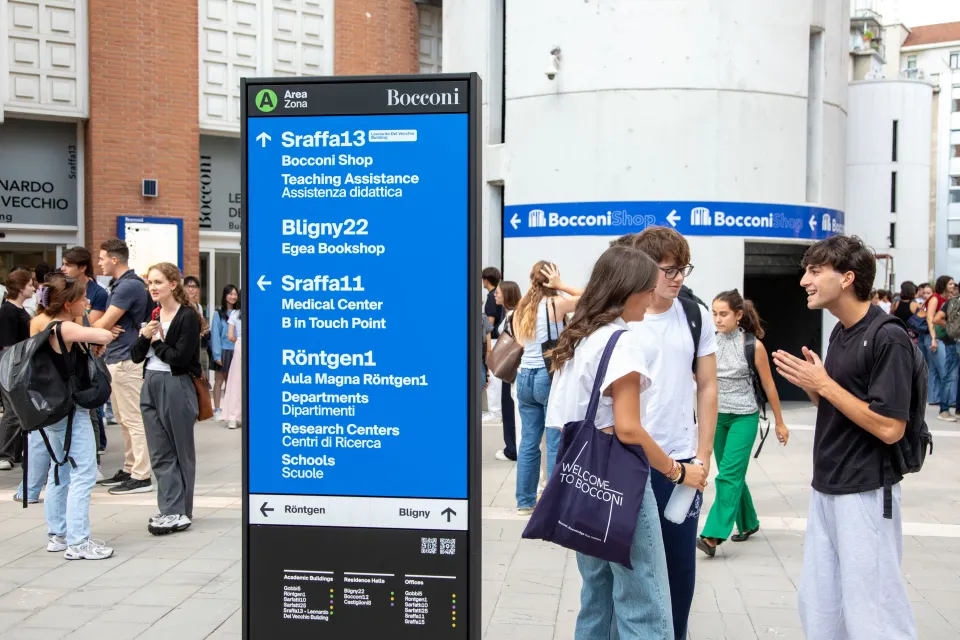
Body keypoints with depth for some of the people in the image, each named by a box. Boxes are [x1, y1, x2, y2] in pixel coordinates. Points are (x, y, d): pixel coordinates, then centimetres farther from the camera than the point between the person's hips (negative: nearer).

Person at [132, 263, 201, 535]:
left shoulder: (187, 316, -9)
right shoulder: (152, 315, 13)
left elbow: (180, 357, -17)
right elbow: (136, 356, 11)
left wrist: (155, 342, -4)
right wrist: (144, 336, -8)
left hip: (176, 387, -7)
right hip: (151, 385, 7)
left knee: (180, 451, 3)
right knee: (160, 454, 5)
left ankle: (178, 512, 8)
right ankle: (170, 510, 9)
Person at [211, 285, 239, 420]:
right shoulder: (218, 314, -3)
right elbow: (215, 335, -6)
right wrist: (217, 355, -12)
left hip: (235, 351, 3)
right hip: (223, 350, -3)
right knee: (219, 380, 4)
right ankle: (217, 410, 8)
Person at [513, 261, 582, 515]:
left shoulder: (521, 309, 9)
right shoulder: (555, 304, -10)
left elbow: (520, 342, 13)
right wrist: (561, 286, -4)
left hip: (524, 377, 6)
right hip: (550, 378, -6)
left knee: (528, 442, 12)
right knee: (556, 444, 1)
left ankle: (525, 501, 17)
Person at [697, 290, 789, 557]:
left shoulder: (753, 346, -10)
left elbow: (768, 386, -1)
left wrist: (779, 423, 5)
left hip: (744, 417, -4)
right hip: (717, 416, 5)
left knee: (729, 474, -12)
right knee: (733, 475, 14)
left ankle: (713, 536, -15)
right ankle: (748, 523, 32)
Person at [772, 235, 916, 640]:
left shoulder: (888, 339, -17)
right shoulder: (839, 333, 10)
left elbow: (889, 428, -22)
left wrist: (823, 384, -19)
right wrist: (807, 382, -3)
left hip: (865, 495, -9)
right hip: (826, 489, 9)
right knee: (818, 605, 16)